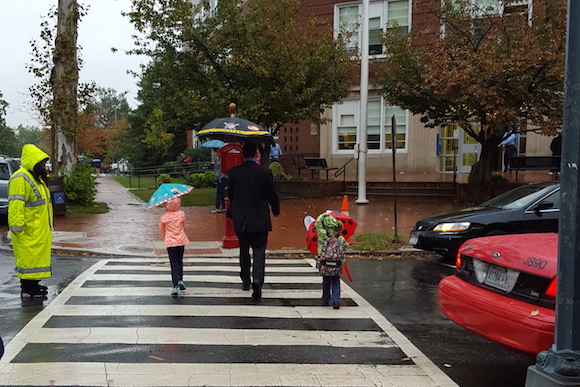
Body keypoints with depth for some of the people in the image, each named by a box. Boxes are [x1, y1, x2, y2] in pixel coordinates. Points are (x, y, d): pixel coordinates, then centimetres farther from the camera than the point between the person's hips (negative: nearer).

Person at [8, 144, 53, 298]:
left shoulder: (35, 178, 18)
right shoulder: (20, 179, -16)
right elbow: (16, 205, -22)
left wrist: (47, 227, 26)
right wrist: (17, 228, -25)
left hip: (39, 230, 10)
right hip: (28, 231, -10)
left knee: (38, 255, 14)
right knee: (28, 257, -5)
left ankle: (33, 284, 23)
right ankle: (27, 288, 0)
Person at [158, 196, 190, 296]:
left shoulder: (163, 217, -8)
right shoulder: (181, 214, -3)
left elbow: (161, 230, 6)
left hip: (170, 242, -2)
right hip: (181, 240, 2)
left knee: (174, 264, -1)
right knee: (180, 261, 21)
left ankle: (176, 286, -9)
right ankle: (180, 280, 14)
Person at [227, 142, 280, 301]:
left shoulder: (233, 172, -3)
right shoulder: (265, 172, -8)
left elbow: (230, 195, 6)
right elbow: (272, 195, -1)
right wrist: (276, 210, 18)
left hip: (240, 219, 2)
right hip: (260, 220, -2)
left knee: (244, 251, 18)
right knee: (259, 251, 0)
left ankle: (246, 281, 29)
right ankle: (257, 280, -19)